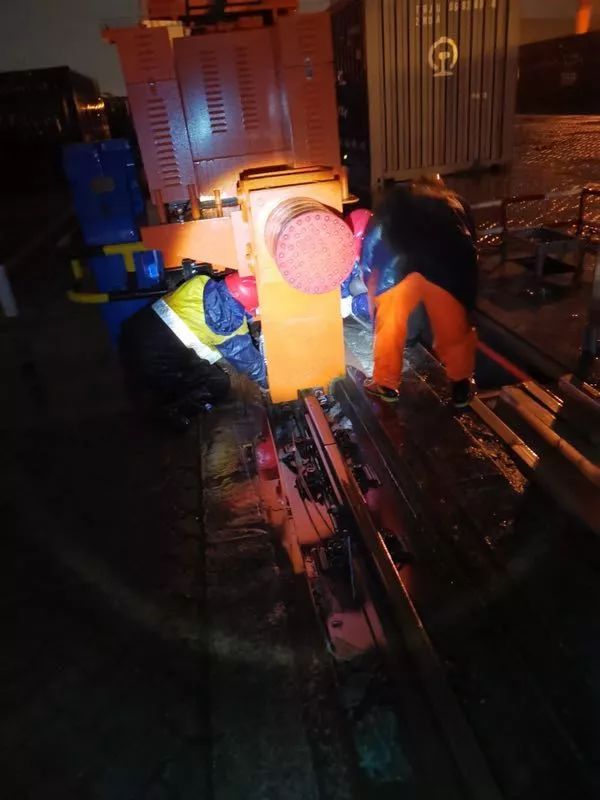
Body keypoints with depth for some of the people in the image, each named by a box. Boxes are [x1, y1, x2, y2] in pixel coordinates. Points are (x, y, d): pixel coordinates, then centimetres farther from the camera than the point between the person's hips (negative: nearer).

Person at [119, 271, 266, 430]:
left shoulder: (202, 282, 5)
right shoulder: (233, 321, -8)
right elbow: (246, 356, 6)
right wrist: (265, 380, 25)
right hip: (156, 361, -8)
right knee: (219, 384, 9)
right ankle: (167, 413, 9)